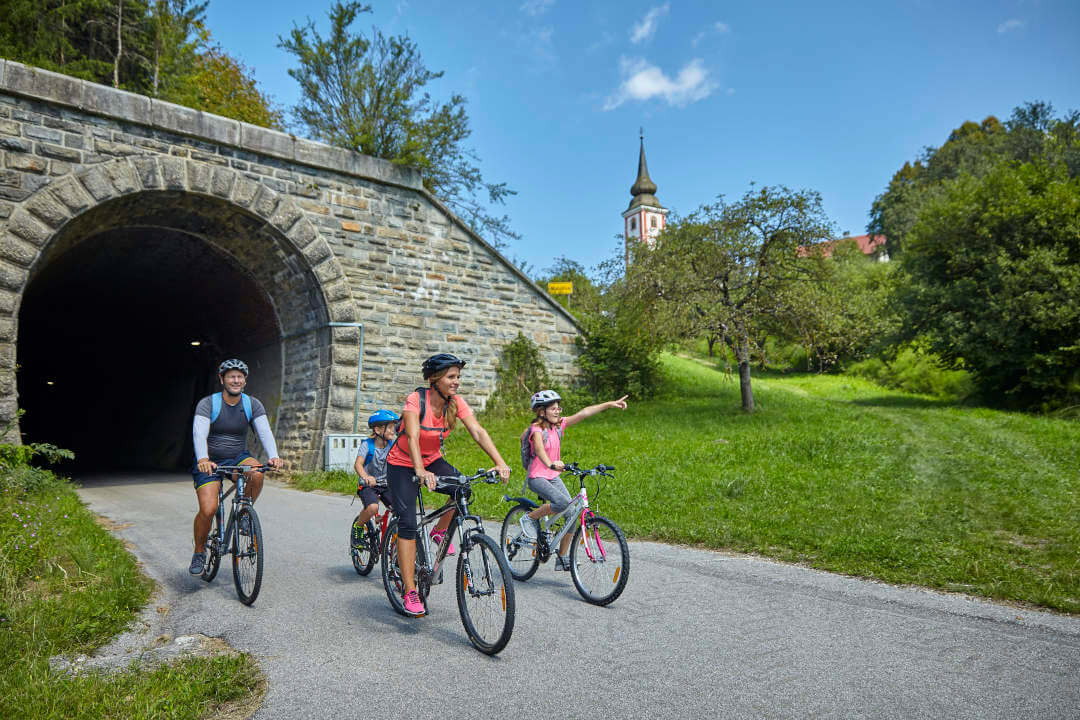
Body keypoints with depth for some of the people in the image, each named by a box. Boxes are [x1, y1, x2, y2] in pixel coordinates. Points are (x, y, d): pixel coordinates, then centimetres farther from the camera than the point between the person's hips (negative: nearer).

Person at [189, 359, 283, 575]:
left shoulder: (252, 405, -2)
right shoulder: (207, 403, -10)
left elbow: (264, 431, -15)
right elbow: (199, 433, -24)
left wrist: (273, 456, -33)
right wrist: (203, 459, -43)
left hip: (238, 458, 2)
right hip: (210, 463, -2)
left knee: (257, 473, -31)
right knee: (208, 510, -18)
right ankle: (199, 552, 9)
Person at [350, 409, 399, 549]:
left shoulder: (393, 443, -3)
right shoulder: (367, 444, -12)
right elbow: (358, 464, -23)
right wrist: (365, 477, -45)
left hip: (386, 485, 3)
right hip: (367, 485, -3)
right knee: (372, 507, -31)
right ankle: (358, 526, 0)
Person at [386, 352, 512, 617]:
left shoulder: (456, 402, -13)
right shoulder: (416, 399, -26)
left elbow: (477, 432, -23)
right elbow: (412, 437, -39)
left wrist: (499, 462, -36)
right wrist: (420, 471, -55)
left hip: (432, 460, 4)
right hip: (403, 464, -4)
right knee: (407, 523, -12)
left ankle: (440, 531, 7)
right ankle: (409, 592, -4)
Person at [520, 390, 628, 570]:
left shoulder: (559, 425, 3)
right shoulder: (536, 429, -16)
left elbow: (584, 413, -3)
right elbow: (539, 449, -36)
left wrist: (610, 404, -8)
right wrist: (551, 464, -56)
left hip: (553, 477, 7)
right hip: (537, 477, -7)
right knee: (562, 503, -30)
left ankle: (562, 558, 6)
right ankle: (529, 518, -4)